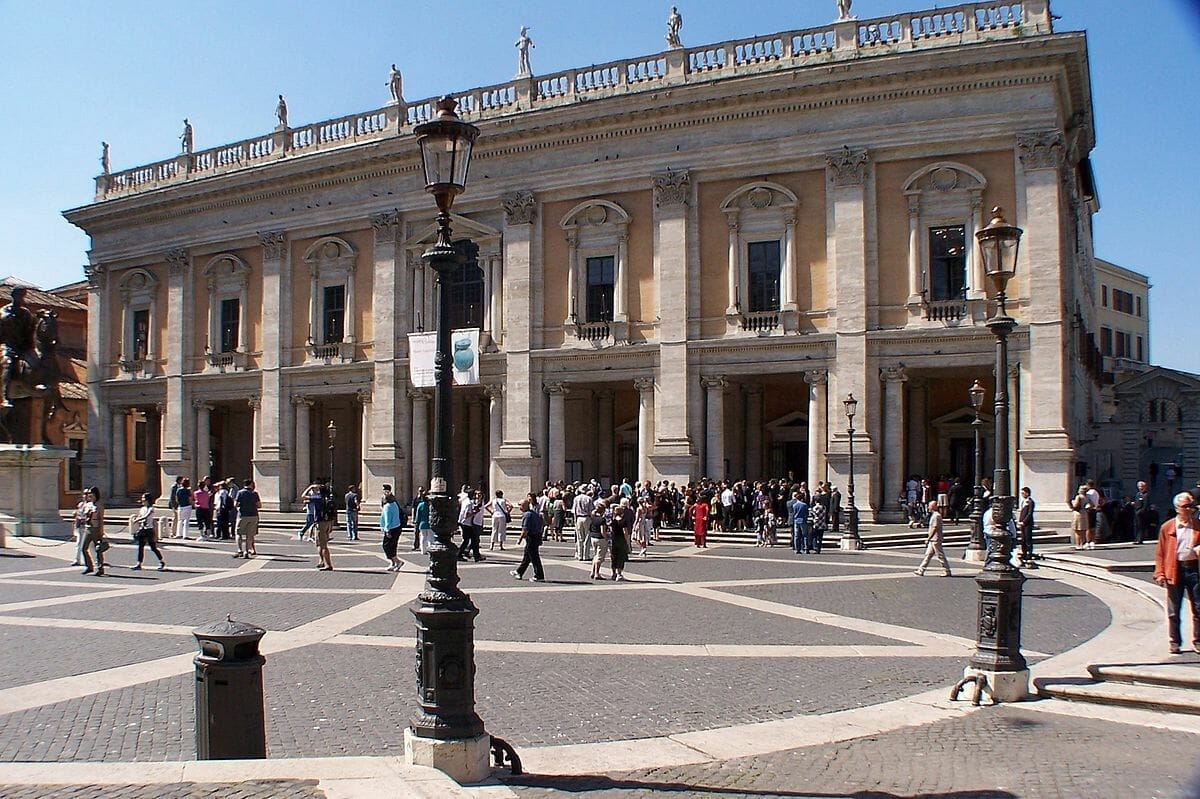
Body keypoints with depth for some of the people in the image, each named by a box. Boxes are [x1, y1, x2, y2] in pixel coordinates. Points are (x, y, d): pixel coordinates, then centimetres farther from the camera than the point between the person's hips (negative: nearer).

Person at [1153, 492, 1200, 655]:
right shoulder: (1167, 527, 3)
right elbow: (1160, 552, 3)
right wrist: (1160, 573, -3)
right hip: (1174, 570, -1)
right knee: (1174, 610, 6)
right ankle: (1175, 642, 17)